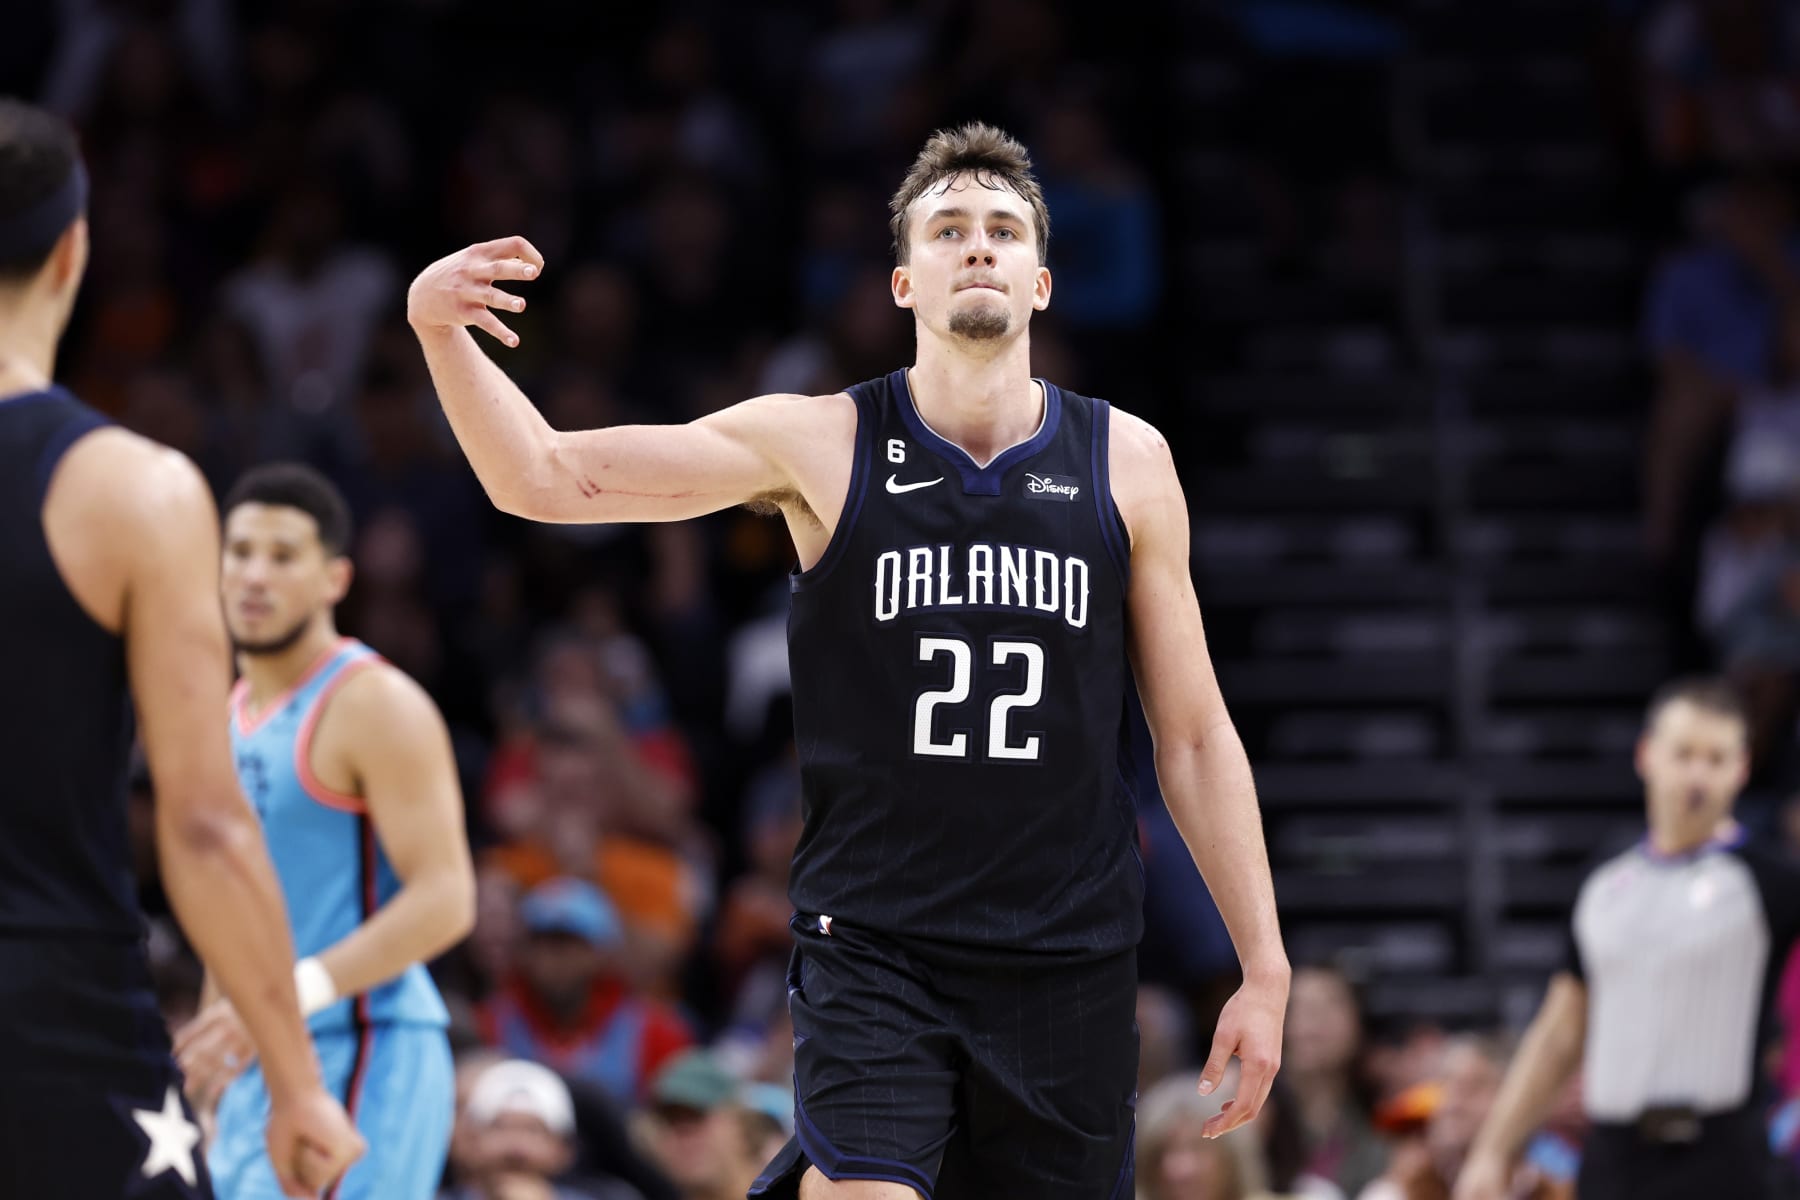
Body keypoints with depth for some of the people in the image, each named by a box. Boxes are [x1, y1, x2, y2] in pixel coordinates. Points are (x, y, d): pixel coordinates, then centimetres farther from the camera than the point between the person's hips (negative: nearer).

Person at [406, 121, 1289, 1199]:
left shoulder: (1126, 464, 4)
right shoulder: (822, 445, -1)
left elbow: (1196, 735, 8)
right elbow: (544, 479, -5)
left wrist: (1265, 968, 3)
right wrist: (441, 334, -23)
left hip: (1071, 964, 2)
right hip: (873, 952, -2)